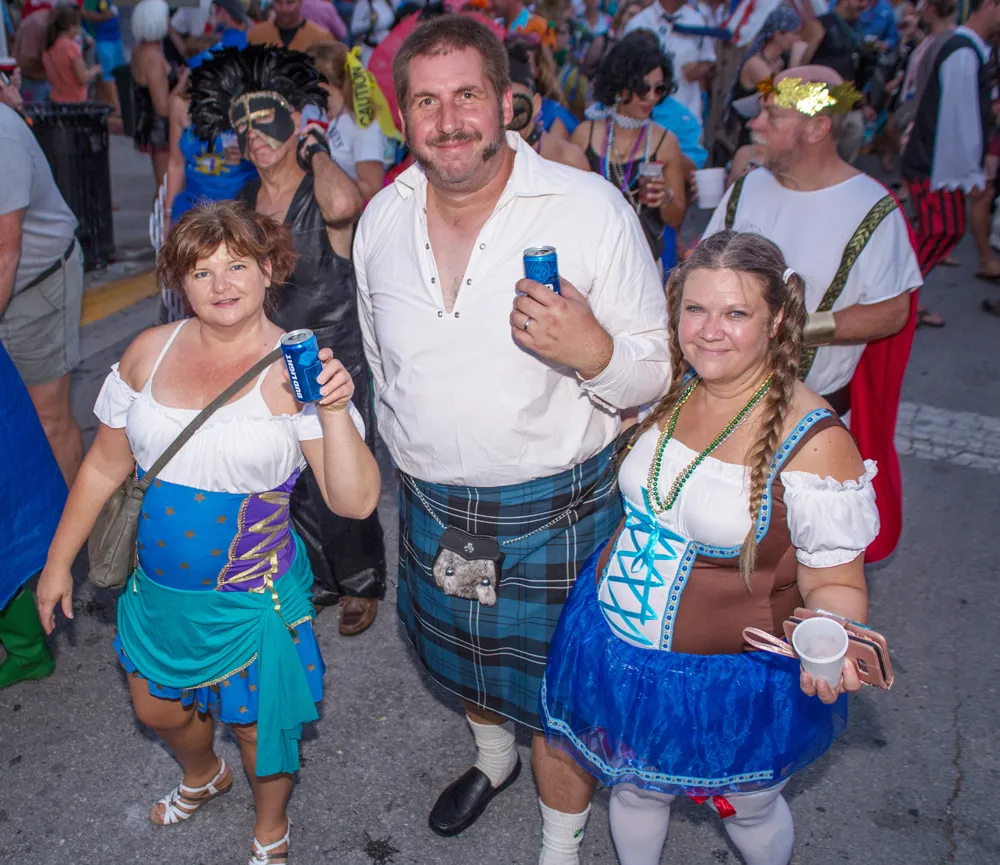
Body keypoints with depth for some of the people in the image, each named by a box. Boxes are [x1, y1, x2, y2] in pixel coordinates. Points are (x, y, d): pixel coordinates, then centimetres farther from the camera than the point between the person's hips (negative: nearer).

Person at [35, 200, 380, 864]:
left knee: (259, 727, 15)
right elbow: (105, 466, 7)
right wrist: (59, 561, 11)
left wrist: (335, 411, -36)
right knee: (156, 707, 26)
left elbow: (355, 502, -23)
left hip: (253, 600, -5)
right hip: (159, 587, 5)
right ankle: (203, 775, 62)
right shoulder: (150, 352, -5)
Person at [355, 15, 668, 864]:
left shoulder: (590, 206, -18)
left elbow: (658, 372, -13)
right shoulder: (381, 219, -2)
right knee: (463, 655, 28)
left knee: (553, 696, 11)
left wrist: (593, 352, -34)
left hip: (553, 508, -5)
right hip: (430, 500, 5)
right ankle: (493, 756, 61)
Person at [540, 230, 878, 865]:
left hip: (732, 686, -4)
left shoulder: (814, 443, -23)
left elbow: (835, 585, -14)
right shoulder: (663, 390, -6)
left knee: (750, 809, 23)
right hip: (620, 657, 5)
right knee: (634, 789, 26)